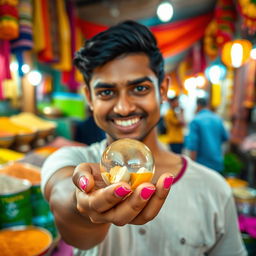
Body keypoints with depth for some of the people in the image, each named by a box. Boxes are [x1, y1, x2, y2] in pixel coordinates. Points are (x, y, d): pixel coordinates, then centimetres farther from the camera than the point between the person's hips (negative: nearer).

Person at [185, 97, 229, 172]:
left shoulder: (195, 121, -11)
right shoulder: (218, 119, 5)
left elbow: (193, 145, -16)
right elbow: (225, 138, 14)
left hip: (203, 163, -5)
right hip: (218, 164, 5)